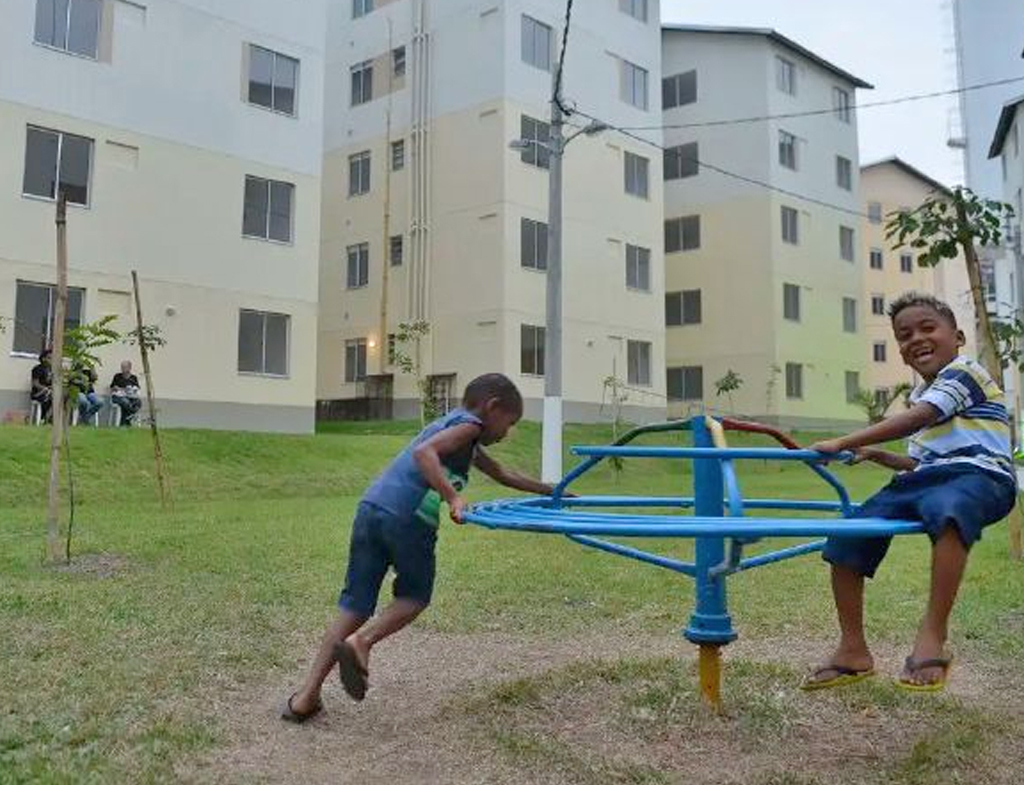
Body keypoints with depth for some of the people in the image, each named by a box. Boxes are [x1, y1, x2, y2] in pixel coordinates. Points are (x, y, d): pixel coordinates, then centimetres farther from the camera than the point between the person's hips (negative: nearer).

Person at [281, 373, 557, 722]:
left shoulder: (451, 424, 31)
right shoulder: (469, 424, 5)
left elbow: (503, 475, 41)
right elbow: (424, 452, -15)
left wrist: (549, 490, 47)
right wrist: (453, 498, -21)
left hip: (370, 507, 8)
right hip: (407, 517, -8)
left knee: (354, 605, 11)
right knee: (415, 597, 16)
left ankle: (307, 696, 10)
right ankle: (361, 641, -5)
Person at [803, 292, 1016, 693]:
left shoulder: (964, 371, -2)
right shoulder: (920, 393, 25)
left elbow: (917, 420, -20)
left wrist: (844, 442, -22)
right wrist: (878, 456, 16)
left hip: (978, 475, -8)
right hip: (924, 480, 8)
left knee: (948, 511, -45)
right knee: (845, 540, -9)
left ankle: (932, 637, -39)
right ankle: (853, 650, 1)